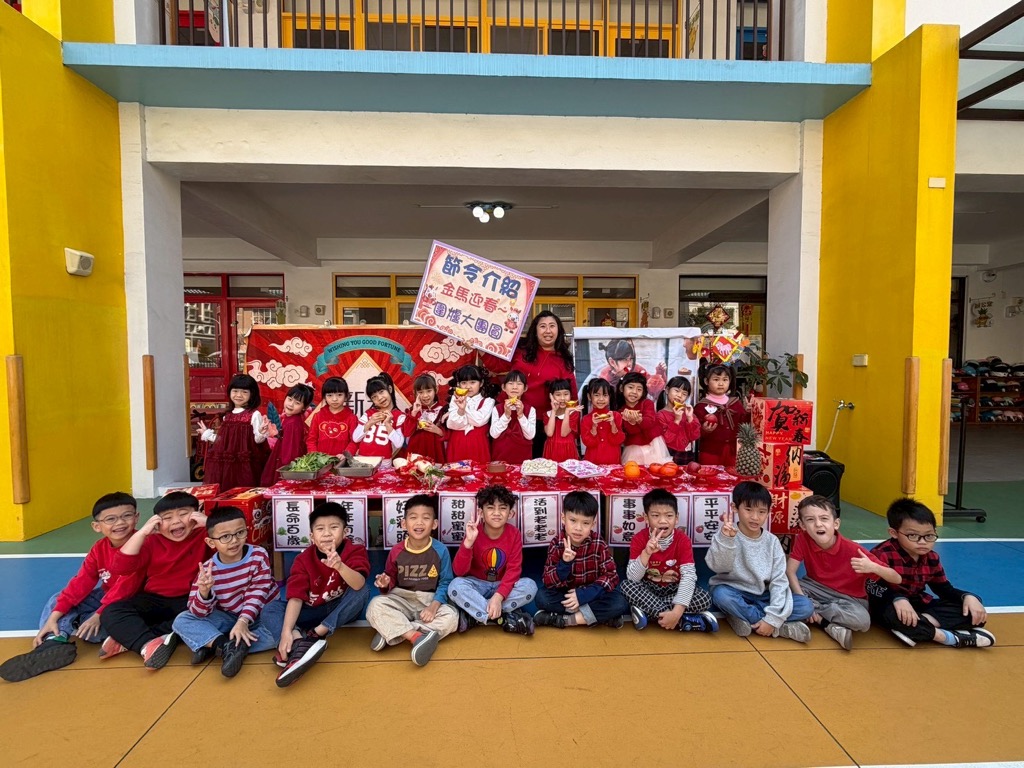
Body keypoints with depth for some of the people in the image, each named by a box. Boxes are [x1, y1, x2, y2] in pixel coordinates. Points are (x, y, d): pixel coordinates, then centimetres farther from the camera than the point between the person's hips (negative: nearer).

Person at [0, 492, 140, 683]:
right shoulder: (98, 550, -1)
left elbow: (125, 586, -26)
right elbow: (80, 584, -5)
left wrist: (99, 615, -27)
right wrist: (53, 618, -13)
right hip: (107, 597, 8)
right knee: (58, 600, -1)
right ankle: (55, 641, -23)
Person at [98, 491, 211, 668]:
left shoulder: (204, 535, -3)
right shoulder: (152, 541, 5)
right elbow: (120, 568, -9)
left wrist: (210, 523, -25)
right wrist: (142, 532, -15)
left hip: (191, 600, -3)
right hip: (155, 599, 3)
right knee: (111, 613, -18)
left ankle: (128, 638, -25)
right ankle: (149, 644, -37)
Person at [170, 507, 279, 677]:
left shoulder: (258, 555, -15)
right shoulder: (208, 569, -12)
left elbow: (257, 593, -17)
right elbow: (199, 613, -15)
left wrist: (243, 621, -30)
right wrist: (204, 591, -35)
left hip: (260, 615, -2)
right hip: (228, 617, 2)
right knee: (182, 620, -15)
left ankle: (210, 645, -23)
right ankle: (227, 646, -32)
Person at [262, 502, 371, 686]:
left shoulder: (355, 551, -19)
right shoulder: (303, 559, -11)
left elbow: (359, 585, -36)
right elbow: (296, 597, -19)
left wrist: (340, 566, -56)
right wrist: (286, 632, -35)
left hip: (342, 610, -2)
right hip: (312, 612, 2)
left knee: (362, 592, -32)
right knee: (270, 609, -18)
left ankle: (316, 634, -29)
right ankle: (299, 643, -44)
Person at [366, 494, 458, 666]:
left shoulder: (441, 550, -10)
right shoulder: (396, 551, -5)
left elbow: (445, 582, -7)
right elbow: (391, 579, 8)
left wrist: (434, 605, -22)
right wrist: (385, 584, -16)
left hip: (430, 600, 0)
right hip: (402, 599, 1)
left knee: (451, 617, -30)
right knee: (375, 606, -28)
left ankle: (390, 632, -26)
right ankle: (417, 637, -35)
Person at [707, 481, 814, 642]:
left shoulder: (772, 541, -5)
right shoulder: (728, 535, -13)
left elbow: (779, 581, -9)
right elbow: (717, 566, -28)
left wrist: (773, 618, -20)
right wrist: (725, 539, -46)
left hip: (762, 596, 3)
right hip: (734, 592, -3)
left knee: (806, 607, -15)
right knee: (721, 594, -36)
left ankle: (741, 616, -18)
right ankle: (780, 627, -20)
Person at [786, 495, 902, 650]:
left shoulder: (853, 550, -24)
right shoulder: (803, 538, -17)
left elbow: (897, 579, -21)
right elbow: (789, 571, -18)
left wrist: (873, 567, -41)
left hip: (847, 598, -2)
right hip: (816, 589, 2)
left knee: (862, 620, -35)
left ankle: (814, 612, -14)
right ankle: (831, 626, -18)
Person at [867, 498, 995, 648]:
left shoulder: (932, 558, 2)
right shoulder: (882, 554, -23)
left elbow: (944, 589, 11)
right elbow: (873, 589, -29)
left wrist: (968, 596, -9)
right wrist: (898, 599, -46)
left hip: (918, 605, 8)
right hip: (888, 605, -7)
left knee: (974, 613, -4)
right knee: (892, 614, -42)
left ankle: (925, 621, -25)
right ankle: (952, 638, -31)